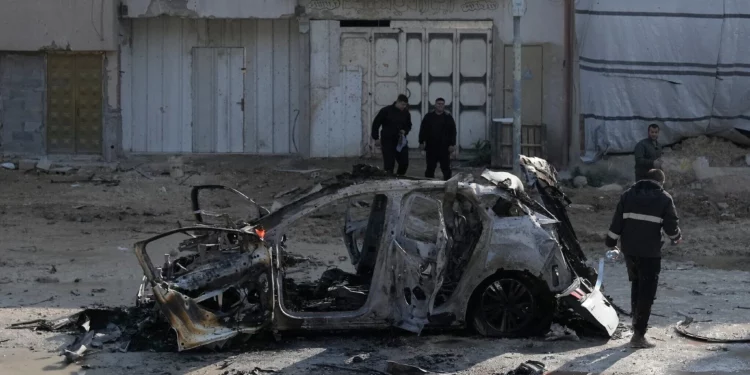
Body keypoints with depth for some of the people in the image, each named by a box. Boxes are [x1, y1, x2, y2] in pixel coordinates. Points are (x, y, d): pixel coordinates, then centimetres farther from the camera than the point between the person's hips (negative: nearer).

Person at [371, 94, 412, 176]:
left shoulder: (406, 113, 5)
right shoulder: (386, 111, -8)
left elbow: (409, 126, 20)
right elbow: (376, 124, -3)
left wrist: (405, 131, -4)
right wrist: (376, 138, -5)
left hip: (400, 141, 5)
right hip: (388, 141, -4)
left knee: (404, 163, 2)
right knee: (389, 164, -4)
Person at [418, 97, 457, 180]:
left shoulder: (448, 117, 4)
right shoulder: (428, 117, 7)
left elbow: (453, 132, 2)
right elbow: (423, 130, 7)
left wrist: (452, 144, -6)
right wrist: (421, 142, 0)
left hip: (444, 148, -1)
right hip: (431, 147, 1)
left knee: (446, 167, 0)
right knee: (430, 168, 6)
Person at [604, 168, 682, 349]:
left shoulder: (628, 195, 9)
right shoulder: (664, 199, -3)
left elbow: (617, 222, 7)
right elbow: (671, 226, -3)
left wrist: (611, 243, 14)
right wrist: (677, 238, 18)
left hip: (629, 250, 5)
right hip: (650, 252, -5)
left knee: (636, 287, 23)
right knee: (647, 293, -1)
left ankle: (638, 326, 32)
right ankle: (639, 335, -6)